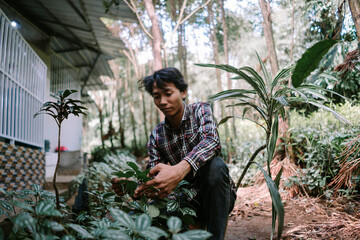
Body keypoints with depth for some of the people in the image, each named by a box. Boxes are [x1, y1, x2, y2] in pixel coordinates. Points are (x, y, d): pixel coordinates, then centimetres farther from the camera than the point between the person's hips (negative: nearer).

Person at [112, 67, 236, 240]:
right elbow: (155, 177, -4)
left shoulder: (200, 110, -7)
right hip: (187, 198, 3)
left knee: (215, 165, -35)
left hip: (217, 195, -3)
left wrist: (180, 169, -49)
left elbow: (211, 141, -30)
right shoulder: (156, 136, 3)